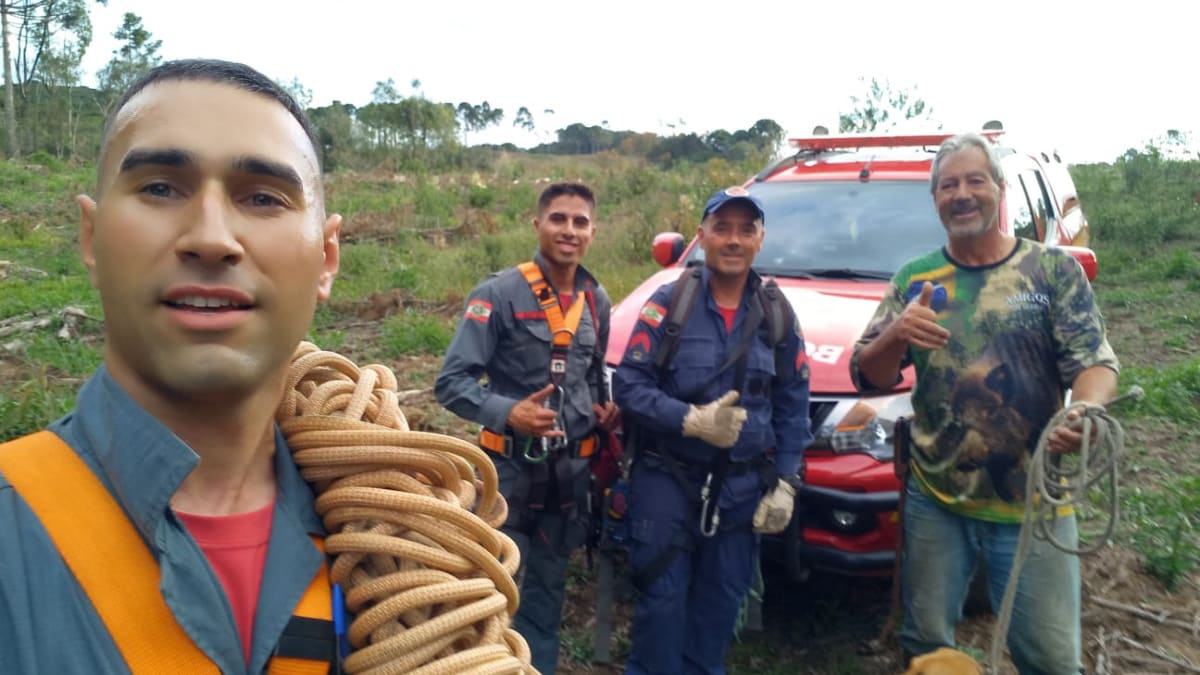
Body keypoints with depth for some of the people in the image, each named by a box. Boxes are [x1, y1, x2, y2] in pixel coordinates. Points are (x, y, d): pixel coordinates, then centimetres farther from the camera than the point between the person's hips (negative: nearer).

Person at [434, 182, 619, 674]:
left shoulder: (596, 300, 6)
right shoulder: (499, 293, -13)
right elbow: (451, 383, -17)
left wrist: (608, 408, 4)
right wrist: (508, 413, -32)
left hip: (572, 468, 5)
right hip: (511, 467, -5)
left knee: (548, 587, 17)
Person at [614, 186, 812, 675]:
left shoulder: (778, 315, 4)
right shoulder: (668, 303, -6)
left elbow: (793, 408, 7)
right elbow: (629, 386, -10)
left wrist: (785, 483, 1)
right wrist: (692, 420, -22)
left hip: (742, 486, 3)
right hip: (667, 477, -3)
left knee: (720, 603, 13)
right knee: (662, 598, 2)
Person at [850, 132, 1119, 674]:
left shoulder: (1054, 271, 0)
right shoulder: (914, 280, 4)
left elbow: (1095, 362, -7)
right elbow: (867, 378, 1)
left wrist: (1084, 409, -31)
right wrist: (895, 336, -21)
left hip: (1034, 504, -1)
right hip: (933, 501, 2)